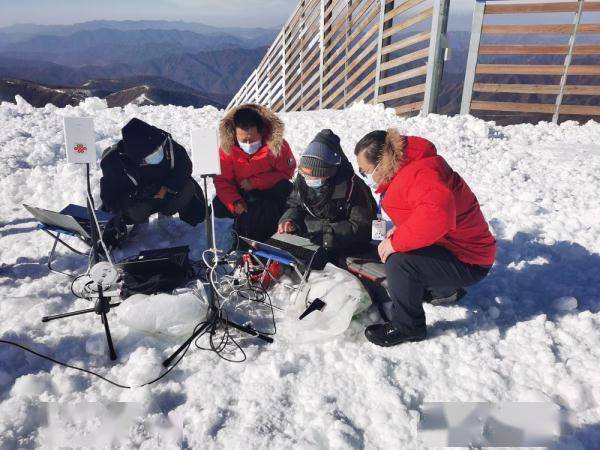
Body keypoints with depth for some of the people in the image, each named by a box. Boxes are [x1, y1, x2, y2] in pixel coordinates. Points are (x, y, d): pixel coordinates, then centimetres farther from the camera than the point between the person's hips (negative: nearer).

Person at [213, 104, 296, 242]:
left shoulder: (277, 144, -22)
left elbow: (286, 172, -14)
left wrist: (255, 182, -23)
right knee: (218, 207, -21)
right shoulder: (227, 147, -17)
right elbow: (222, 180, -13)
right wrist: (234, 202, -31)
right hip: (242, 193, 1)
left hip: (270, 191, -1)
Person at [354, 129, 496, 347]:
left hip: (467, 262, -10)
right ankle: (443, 288, 29)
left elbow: (437, 214, -46)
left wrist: (395, 242, -34)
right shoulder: (405, 169, 5)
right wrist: (401, 229, 4)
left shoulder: (419, 173, -27)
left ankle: (407, 327, -6)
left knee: (399, 262, -28)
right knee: (391, 251, 17)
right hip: (460, 246, 10)